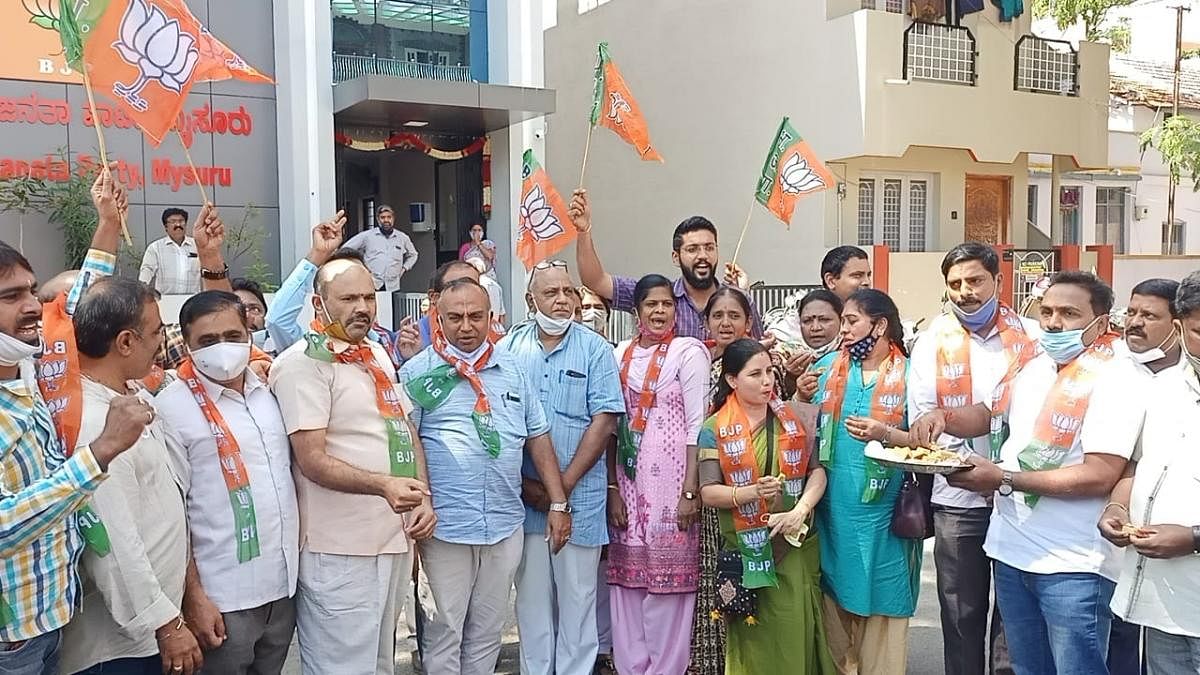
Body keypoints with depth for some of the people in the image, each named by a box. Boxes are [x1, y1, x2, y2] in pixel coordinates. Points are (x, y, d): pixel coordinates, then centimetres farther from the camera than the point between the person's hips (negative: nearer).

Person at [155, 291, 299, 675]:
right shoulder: (173, 407, -11)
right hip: (223, 598, -5)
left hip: (283, 585, 6)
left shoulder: (269, 391, 6)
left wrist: (298, 564, 11)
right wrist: (193, 597, -13)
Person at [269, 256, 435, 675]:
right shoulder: (302, 363, -12)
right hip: (341, 550, -8)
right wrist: (382, 485, -32)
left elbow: (407, 432, 18)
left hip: (395, 538, 8)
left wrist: (424, 499, 4)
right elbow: (312, 461, -19)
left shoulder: (378, 355, 13)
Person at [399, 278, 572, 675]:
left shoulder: (512, 369, 9)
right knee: (444, 630, 6)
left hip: (506, 524, 4)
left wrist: (558, 503, 8)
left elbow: (538, 437, 12)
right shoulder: (418, 372, -3)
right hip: (445, 525, -3)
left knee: (488, 630, 15)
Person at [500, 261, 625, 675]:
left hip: (580, 496, -1)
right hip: (523, 495, 2)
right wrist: (524, 483, -7)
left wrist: (565, 483, -12)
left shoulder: (595, 349, -1)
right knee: (532, 595, 11)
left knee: (577, 595, 6)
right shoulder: (508, 349, 4)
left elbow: (604, 419, -7)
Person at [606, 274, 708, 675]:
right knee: (627, 579, 9)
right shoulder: (620, 354, 9)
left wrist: (690, 490, -13)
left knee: (667, 580, 0)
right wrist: (612, 488, 3)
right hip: (628, 479, 4)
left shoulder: (689, 351, -4)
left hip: (671, 478, -4)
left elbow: (697, 424, -8)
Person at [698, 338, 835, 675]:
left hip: (796, 546, 2)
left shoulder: (793, 418, 5)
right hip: (745, 552, -2)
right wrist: (753, 492, -22)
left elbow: (818, 470, 2)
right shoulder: (715, 429, -3)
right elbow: (709, 493, -6)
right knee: (753, 641, 2)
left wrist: (799, 511, -14)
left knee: (796, 635, 2)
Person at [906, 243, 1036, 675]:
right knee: (962, 613, 10)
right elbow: (922, 419, -3)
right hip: (958, 498, 0)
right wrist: (973, 465, -15)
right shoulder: (932, 344, 3)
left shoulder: (1030, 338, 4)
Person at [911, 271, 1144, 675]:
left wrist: (1004, 480, -21)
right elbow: (990, 414, 25)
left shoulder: (1113, 378, -13)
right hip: (1011, 549, 7)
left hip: (1072, 565, -7)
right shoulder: (1033, 366, 9)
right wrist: (943, 417, 3)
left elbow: (1100, 476, -21)